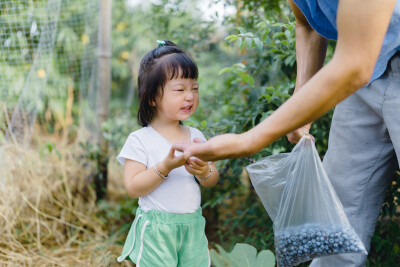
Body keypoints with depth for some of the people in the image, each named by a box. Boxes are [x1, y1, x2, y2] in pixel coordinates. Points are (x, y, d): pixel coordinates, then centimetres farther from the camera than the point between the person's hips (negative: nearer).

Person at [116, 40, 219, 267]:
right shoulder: (140, 140, -9)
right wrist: (165, 167, -25)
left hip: (192, 225, 5)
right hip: (156, 229, -4)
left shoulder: (195, 136, 6)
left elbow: (213, 181, 8)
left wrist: (204, 171, -15)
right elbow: (133, 187, -14)